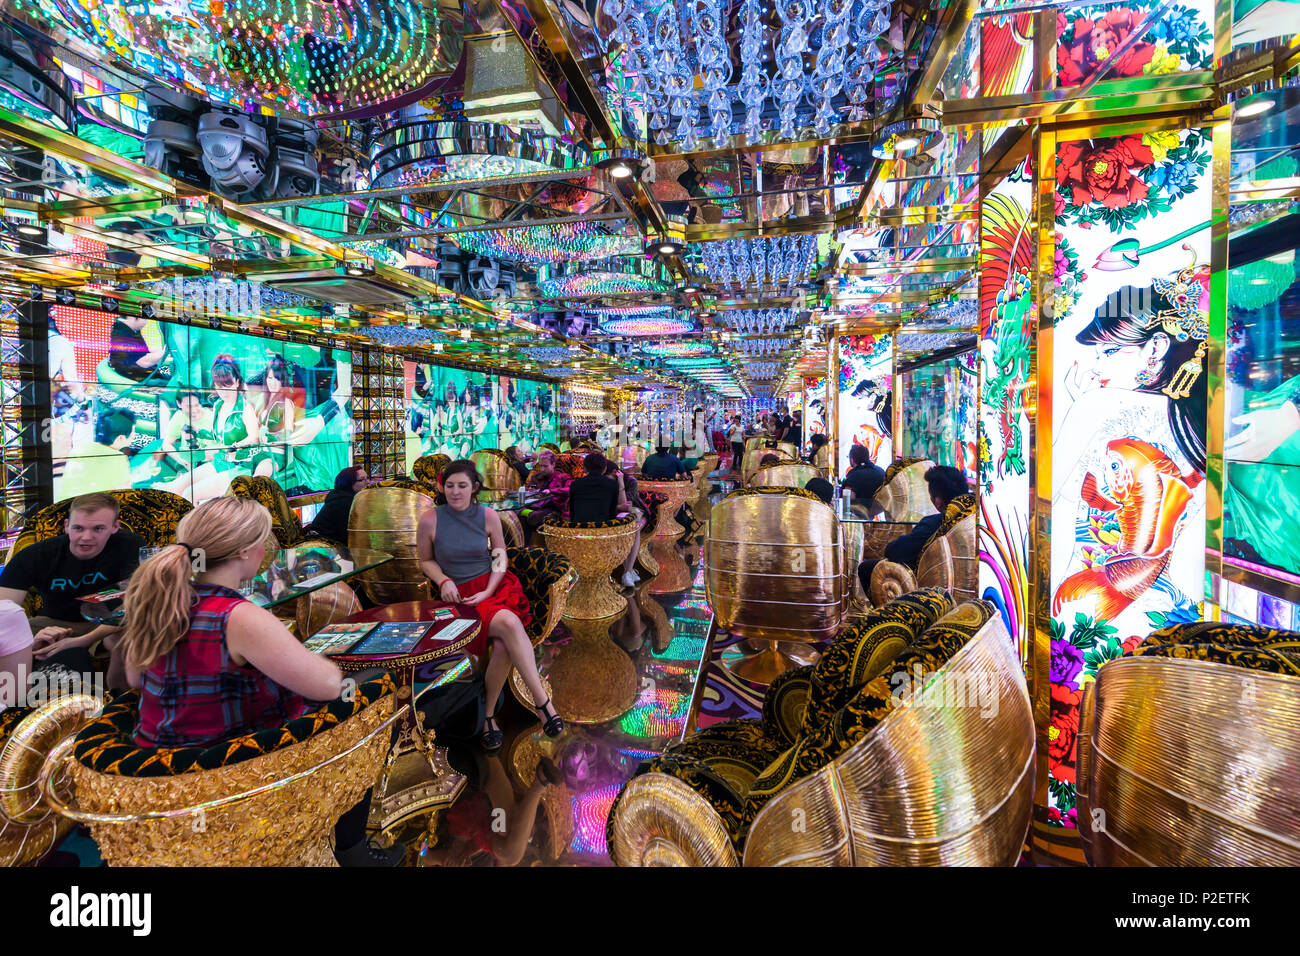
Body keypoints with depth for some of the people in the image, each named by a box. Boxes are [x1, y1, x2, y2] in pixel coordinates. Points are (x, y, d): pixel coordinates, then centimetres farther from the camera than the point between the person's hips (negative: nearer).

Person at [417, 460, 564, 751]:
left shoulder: (489, 516, 3)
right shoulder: (430, 520, -1)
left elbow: (500, 558, 9)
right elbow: (426, 561, 12)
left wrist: (488, 592, -5)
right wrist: (444, 580, -8)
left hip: (494, 588, 2)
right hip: (459, 595, -2)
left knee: (505, 644, -30)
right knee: (509, 623, -32)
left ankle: (487, 714, -12)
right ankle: (543, 702, -24)